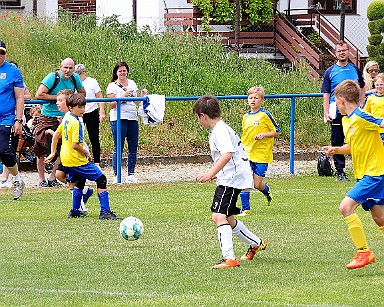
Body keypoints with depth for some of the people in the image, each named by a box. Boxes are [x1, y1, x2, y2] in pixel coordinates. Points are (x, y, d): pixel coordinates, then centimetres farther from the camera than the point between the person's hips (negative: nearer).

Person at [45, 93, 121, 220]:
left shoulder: (66, 119, 9)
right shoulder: (75, 123, -20)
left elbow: (56, 135, 20)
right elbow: (75, 145, -24)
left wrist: (53, 153, 26)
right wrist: (86, 153, -7)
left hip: (66, 159, 9)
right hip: (76, 160, -9)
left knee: (80, 182, 27)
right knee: (101, 179, -6)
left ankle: (75, 212, 29)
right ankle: (105, 212, -12)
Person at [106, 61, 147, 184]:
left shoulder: (132, 84, 15)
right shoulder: (112, 86, 0)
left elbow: (137, 102, 19)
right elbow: (112, 105, -7)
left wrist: (143, 95, 1)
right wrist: (123, 96, -18)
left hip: (132, 118, 5)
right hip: (118, 119, -5)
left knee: (133, 147, 4)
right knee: (118, 148, -6)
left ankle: (131, 175, 11)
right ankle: (117, 176, -2)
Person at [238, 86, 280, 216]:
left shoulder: (265, 115, -6)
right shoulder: (246, 117, 11)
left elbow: (277, 132, -3)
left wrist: (264, 134, -18)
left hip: (262, 155, -4)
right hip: (247, 153, 4)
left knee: (257, 184, -3)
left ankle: (266, 190, 32)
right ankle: (245, 209, 1)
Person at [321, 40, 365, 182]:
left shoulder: (355, 70, 10)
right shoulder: (330, 72, 4)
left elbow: (362, 89, 20)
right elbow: (326, 94, 2)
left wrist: (362, 107, 10)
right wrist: (326, 113, -7)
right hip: (337, 111, -1)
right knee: (337, 142, 2)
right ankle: (340, 171, 10)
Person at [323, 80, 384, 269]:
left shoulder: (360, 117, -16)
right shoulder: (346, 121, 13)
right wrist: (336, 150, 10)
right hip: (365, 174, 10)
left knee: (346, 207, -17)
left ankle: (364, 252, -13)